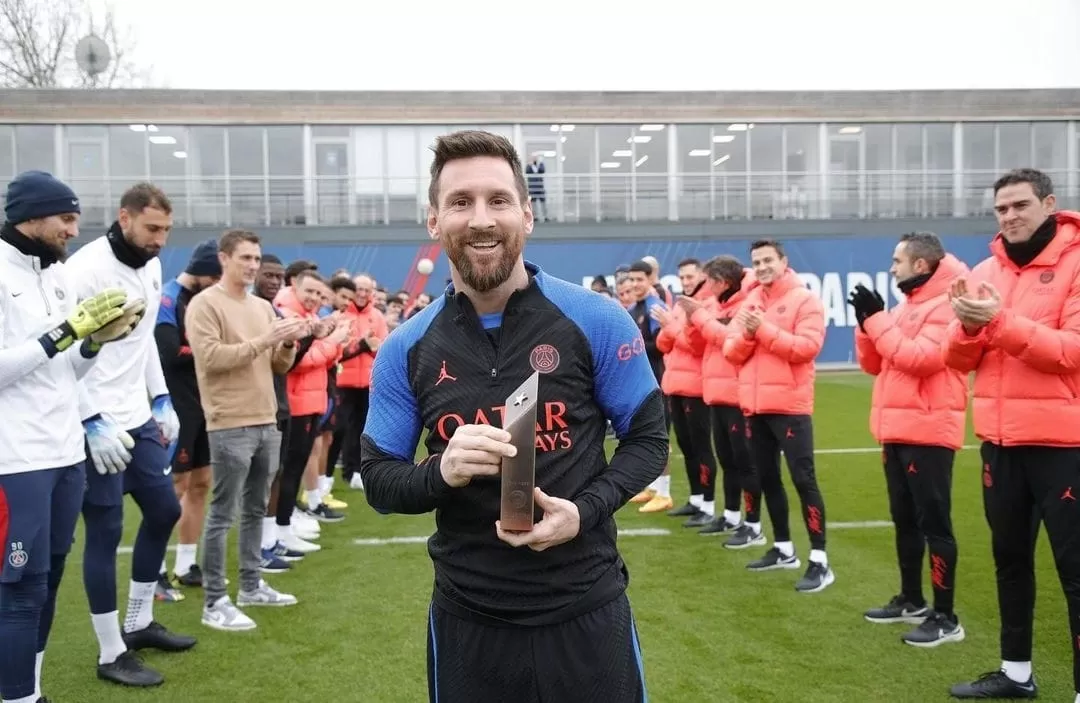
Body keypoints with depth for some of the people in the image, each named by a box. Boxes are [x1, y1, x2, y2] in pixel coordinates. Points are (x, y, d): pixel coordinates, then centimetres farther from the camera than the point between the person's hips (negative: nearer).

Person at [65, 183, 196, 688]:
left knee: (164, 510, 15)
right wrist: (92, 421, -20)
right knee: (105, 532, 0)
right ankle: (111, 654, 14)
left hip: (139, 419, 9)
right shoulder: (85, 268, -17)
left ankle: (138, 623, 32)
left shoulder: (151, 267, 8)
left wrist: (162, 400, 15)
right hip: (97, 426, -8)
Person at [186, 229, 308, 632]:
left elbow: (280, 366, 16)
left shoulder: (263, 307, 15)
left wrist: (288, 344, -5)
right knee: (222, 515, -3)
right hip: (230, 426, -7)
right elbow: (210, 358, -18)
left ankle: (251, 585, 27)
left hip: (267, 422, 8)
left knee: (255, 510, 16)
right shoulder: (204, 304, -6)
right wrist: (261, 342, -20)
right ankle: (214, 602, 4)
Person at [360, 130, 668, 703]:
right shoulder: (405, 349, -2)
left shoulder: (595, 320, -7)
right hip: (468, 619, 2)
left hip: (586, 608, -1)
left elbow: (648, 438, 0)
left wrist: (584, 510, -17)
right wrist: (441, 472, -19)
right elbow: (377, 480, 3)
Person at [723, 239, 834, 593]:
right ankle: (783, 549, 28)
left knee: (803, 478, -8)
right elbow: (731, 352, 8)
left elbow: (807, 346, -18)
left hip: (790, 404, -7)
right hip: (755, 405, 7)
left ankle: (819, 561, -4)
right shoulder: (749, 302, 13)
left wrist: (764, 329, -20)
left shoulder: (804, 300, -5)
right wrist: (746, 334, -12)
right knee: (767, 478, 14)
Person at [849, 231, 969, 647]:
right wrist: (867, 323, 0)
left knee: (934, 522, -5)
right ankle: (911, 601, 27)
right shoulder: (905, 306, 17)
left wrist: (877, 319, -18)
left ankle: (945, 618, 2)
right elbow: (873, 364, 16)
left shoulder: (948, 304, -11)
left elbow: (921, 358, -24)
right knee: (904, 519, 16)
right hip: (895, 431, 9)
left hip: (928, 431, -9)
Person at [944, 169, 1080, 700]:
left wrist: (1000, 321, -24)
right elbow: (959, 361, 7)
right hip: (1000, 438, 7)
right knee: (1010, 556, 16)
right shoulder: (985, 272, 9)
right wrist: (968, 326, -13)